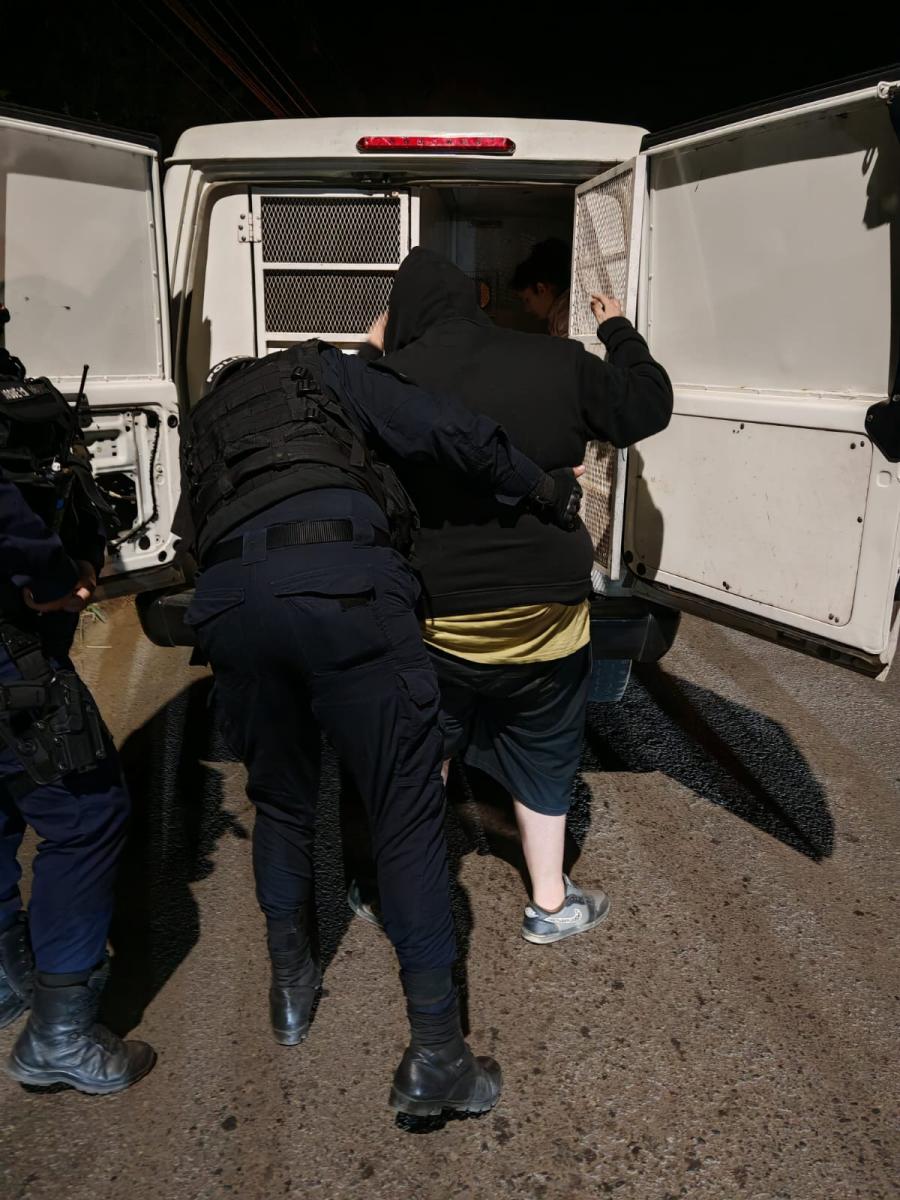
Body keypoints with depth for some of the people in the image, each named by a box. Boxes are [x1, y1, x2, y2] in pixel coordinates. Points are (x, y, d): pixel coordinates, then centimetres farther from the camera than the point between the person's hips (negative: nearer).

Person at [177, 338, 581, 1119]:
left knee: (281, 803, 24)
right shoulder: (323, 369, 23)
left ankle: (291, 988, 39)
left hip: (229, 598, 5)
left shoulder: (204, 419, 36)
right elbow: (452, 434, 9)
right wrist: (552, 492, 19)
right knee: (409, 818, 4)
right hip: (343, 585, -4)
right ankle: (436, 1058, 10)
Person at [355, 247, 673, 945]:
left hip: (432, 618, 0)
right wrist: (620, 332, 25)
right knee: (544, 758, 20)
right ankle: (551, 905, 35)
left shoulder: (388, 377, -7)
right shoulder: (558, 363, -4)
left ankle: (388, 894, 36)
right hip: (544, 615, 1)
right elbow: (650, 405, 9)